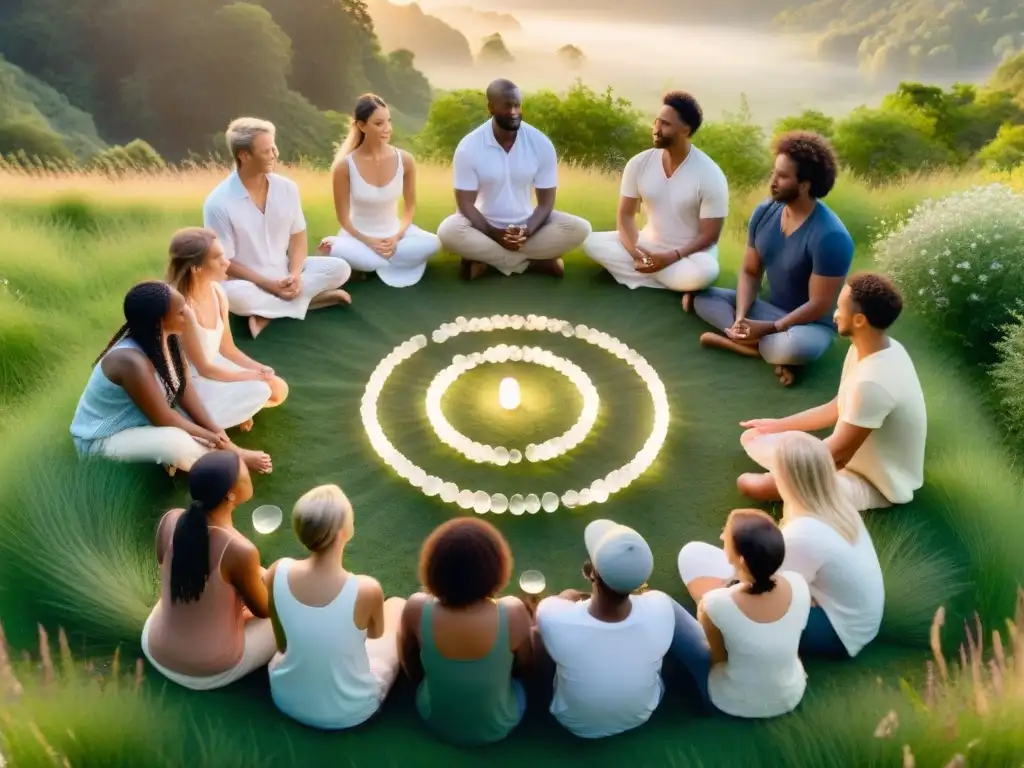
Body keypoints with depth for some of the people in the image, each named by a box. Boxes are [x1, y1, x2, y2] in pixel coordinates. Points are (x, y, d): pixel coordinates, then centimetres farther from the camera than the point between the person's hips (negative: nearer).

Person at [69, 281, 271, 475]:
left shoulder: (166, 339, -10)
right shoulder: (132, 361, -35)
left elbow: (184, 389, -4)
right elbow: (163, 419, -26)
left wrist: (216, 432, -12)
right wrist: (209, 436, -15)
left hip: (138, 420, 9)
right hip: (102, 439, -9)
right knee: (175, 442, -32)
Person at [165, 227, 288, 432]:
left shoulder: (217, 292, -6)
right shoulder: (182, 309, -30)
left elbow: (227, 348, 5)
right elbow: (204, 369, -21)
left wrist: (260, 369, -10)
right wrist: (251, 376, -16)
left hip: (215, 367, 8)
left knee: (278, 390, 2)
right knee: (258, 391, -22)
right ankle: (205, 418, -2)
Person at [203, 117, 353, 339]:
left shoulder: (287, 188, -4)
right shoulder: (219, 203, -17)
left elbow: (298, 236, 3)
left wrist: (294, 274, -16)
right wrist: (269, 284, -21)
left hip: (285, 272, 5)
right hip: (249, 281, -4)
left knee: (340, 269, -13)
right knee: (235, 295, -38)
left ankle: (267, 311, -17)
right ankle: (313, 295, -21)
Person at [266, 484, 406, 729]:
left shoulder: (278, 573, -22)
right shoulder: (367, 590, -31)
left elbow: (282, 645, -5)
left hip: (286, 700, 3)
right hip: (350, 712, -3)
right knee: (397, 605, 18)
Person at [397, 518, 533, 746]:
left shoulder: (416, 610, -26)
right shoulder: (513, 613, -30)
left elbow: (412, 671, -5)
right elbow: (524, 669, -8)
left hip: (435, 721, 1)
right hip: (498, 727, -1)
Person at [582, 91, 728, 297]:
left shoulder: (710, 176, -17)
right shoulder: (639, 163, -6)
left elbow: (709, 236, -15)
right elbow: (626, 214, -3)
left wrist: (670, 258, -27)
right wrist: (635, 252, -23)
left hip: (689, 254, -5)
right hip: (648, 245, 5)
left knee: (704, 272, -38)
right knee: (591, 242, -16)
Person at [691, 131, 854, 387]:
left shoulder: (830, 236, -26)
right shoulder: (764, 212, -6)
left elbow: (820, 305, -23)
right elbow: (750, 271, -1)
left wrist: (768, 329, -27)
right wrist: (741, 317, -17)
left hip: (811, 324, -7)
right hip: (770, 308, 8)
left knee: (795, 347, -41)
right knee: (702, 298, -7)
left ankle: (731, 341, -16)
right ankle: (773, 348, -19)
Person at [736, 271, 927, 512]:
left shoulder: (872, 382, -34)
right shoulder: (872, 350, -4)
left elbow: (839, 453, -27)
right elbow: (838, 409, 11)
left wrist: (781, 476, -16)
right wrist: (777, 425, 15)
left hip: (875, 484, -9)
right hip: (855, 457, 9)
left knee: (753, 484, -30)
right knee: (752, 438, 9)